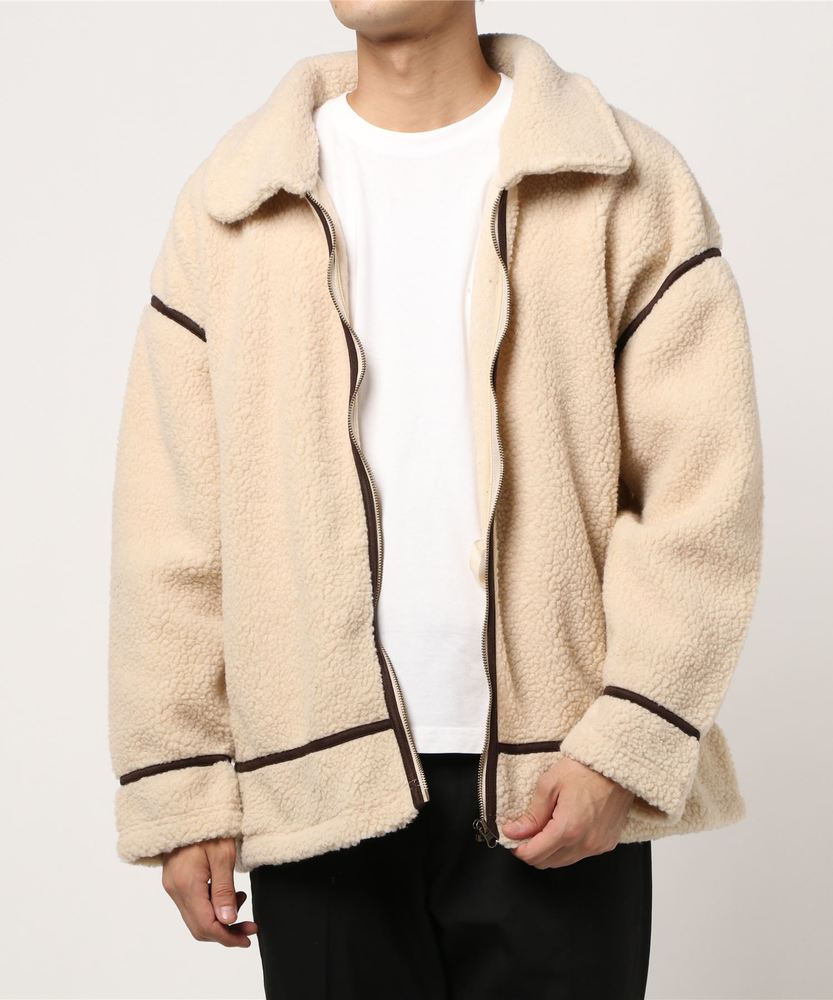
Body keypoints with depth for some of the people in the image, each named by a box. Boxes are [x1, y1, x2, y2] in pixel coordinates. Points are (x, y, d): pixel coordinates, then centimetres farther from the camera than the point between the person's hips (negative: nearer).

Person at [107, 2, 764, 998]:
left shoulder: (626, 186, 1)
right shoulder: (232, 201, 6)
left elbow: (700, 487, -4)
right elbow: (172, 522, 5)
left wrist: (624, 748, -13)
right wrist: (180, 790, 2)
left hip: (556, 781, -1)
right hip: (321, 781, 2)